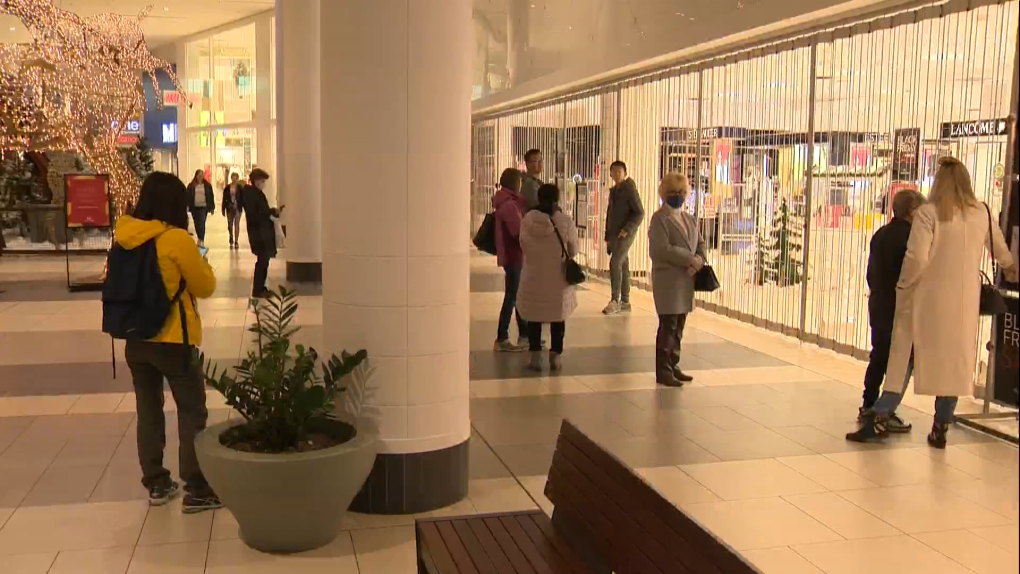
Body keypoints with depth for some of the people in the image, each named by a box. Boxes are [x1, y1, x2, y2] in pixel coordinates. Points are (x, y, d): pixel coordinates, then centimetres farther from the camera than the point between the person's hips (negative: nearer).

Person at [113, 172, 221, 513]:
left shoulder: (125, 237, 1)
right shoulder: (176, 239, -17)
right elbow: (205, 287, -7)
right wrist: (197, 264, 11)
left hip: (135, 340, 6)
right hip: (171, 340, -6)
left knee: (148, 411, 15)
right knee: (192, 413, 4)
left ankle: (156, 485, 24)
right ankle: (197, 491, 7)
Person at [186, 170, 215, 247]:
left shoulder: (207, 185, 4)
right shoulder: (191, 186, 5)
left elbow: (211, 196, 7)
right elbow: (188, 196, 5)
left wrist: (212, 207, 5)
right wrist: (187, 206, -4)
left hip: (203, 207, -2)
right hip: (194, 207, 2)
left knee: (202, 224, -12)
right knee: (197, 224, 10)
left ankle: (201, 241, -15)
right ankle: (200, 239, 25)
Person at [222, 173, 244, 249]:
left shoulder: (240, 188, -2)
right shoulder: (227, 188, 1)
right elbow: (224, 199, 2)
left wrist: (244, 208, -5)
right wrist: (223, 210, 0)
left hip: (237, 208, -2)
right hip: (229, 208, 2)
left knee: (237, 224, -4)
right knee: (230, 225, 11)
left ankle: (236, 241, -1)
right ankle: (231, 239, 33)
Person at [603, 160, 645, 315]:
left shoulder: (630, 190, -8)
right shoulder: (613, 191, 15)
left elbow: (640, 213, -12)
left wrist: (627, 229, -21)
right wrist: (607, 237, 18)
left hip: (625, 234, -8)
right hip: (614, 235, 8)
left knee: (615, 263, -19)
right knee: (623, 266, 10)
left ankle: (615, 301, -17)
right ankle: (625, 302, 14)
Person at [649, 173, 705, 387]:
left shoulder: (690, 219, 17)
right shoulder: (659, 219, -7)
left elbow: (701, 243, 15)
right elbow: (663, 249, -18)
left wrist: (699, 260, -7)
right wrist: (691, 259, -16)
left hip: (686, 281, 7)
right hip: (668, 280, -7)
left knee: (679, 327, 11)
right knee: (668, 326, -4)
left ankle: (673, 367, 20)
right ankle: (663, 371, 4)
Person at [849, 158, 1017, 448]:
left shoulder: (929, 213, -11)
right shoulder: (981, 213, 5)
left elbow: (917, 258, -17)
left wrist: (904, 285, 1)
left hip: (928, 299, -3)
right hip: (964, 302, 4)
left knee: (905, 357, 3)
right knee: (954, 361, 11)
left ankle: (880, 417, 2)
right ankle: (941, 427, 18)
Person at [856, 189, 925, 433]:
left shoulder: (880, 234, 9)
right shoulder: (910, 237, -16)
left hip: (878, 305, 9)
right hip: (900, 309, -9)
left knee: (879, 356, 17)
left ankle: (868, 406, 24)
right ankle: (886, 413, 0)